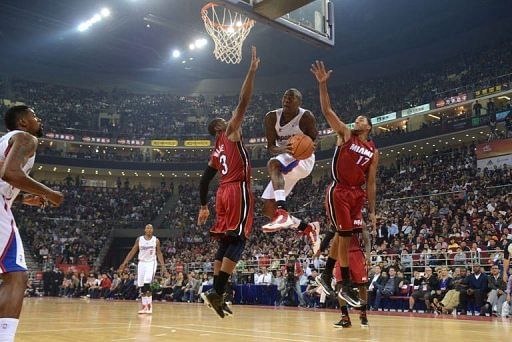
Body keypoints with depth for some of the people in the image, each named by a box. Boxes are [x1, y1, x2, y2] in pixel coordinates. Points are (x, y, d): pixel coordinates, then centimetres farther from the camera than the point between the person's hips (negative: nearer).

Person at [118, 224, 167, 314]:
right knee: (141, 286, 3)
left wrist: (163, 267, -3)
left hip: (151, 263, -3)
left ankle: (149, 305, -9)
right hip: (141, 263, 3)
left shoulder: (156, 240, -3)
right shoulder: (139, 239, 0)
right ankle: (144, 306, 14)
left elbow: (159, 254, 3)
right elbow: (132, 252, 3)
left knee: (147, 284, -19)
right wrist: (124, 263, -3)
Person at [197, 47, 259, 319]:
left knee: (225, 243, 8)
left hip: (224, 193, 8)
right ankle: (216, 292, -19)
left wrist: (203, 207, 26)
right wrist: (252, 70, -3)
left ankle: (215, 292, 5)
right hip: (237, 191, -8)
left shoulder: (217, 152, 24)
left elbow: (204, 180, 23)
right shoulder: (230, 132, 5)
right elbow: (243, 102, -5)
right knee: (237, 241, -12)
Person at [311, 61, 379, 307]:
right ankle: (346, 285, 5)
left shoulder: (373, 152, 12)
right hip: (338, 192, -5)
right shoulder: (345, 135, 3)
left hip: (357, 195, 5)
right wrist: (322, 84, -17)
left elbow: (371, 183, 11)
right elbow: (327, 110, -7)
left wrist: (372, 211, 6)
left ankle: (326, 274, 26)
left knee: (342, 235, 9)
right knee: (346, 236, -4)